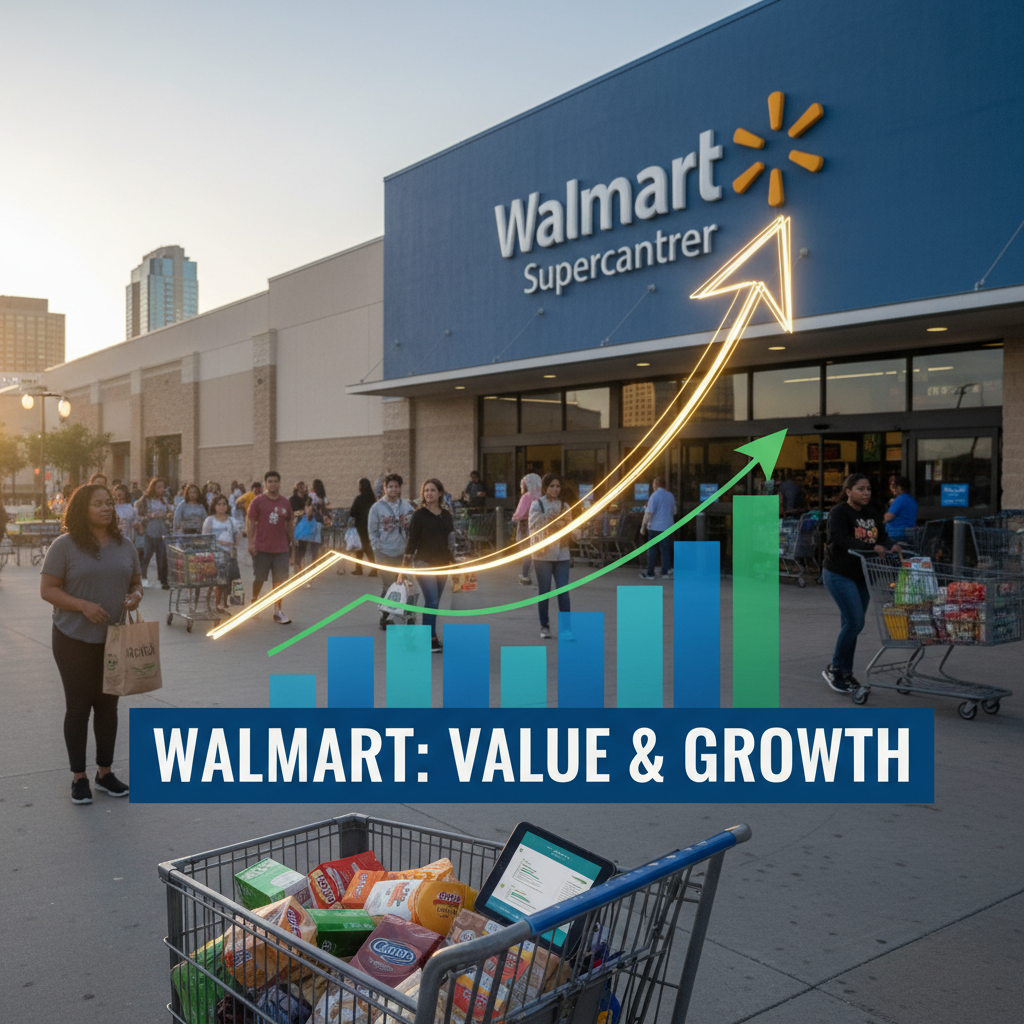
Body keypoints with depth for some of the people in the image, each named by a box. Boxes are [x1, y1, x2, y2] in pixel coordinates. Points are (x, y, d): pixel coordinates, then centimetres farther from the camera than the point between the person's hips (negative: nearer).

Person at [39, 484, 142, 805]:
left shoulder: (125, 545, 6)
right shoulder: (65, 546, -8)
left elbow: (136, 583, 14)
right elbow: (47, 589, -10)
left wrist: (135, 596, -9)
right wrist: (83, 606, -23)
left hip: (115, 639, 4)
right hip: (75, 639, -4)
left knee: (108, 704, 13)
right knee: (78, 706, 5)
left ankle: (105, 772, 26)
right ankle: (78, 776, 17)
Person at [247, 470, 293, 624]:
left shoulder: (285, 502, 5)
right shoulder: (258, 501, -3)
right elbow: (252, 522, -2)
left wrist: (290, 542, 14)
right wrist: (251, 543, -8)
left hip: (281, 548, 2)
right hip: (261, 548, -2)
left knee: (280, 580, 0)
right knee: (259, 578, 9)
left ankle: (278, 611, 7)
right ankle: (254, 601, 33)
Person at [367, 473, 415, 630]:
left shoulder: (407, 506, 7)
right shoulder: (377, 507, 0)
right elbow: (372, 531, 1)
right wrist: (377, 549, -6)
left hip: (403, 552, 3)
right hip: (385, 553, -3)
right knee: (387, 586, -4)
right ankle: (385, 616, 6)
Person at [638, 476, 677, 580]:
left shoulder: (655, 495, -11)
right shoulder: (670, 495, 10)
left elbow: (649, 513, -15)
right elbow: (674, 512, 20)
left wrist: (643, 526, -11)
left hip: (655, 527, -6)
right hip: (668, 527, 6)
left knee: (652, 551, 1)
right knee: (666, 550, 8)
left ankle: (650, 573, 3)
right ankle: (666, 572, 6)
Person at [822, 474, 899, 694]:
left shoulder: (871, 514, 10)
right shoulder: (839, 513, -12)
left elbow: (882, 536, 4)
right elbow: (841, 540, -26)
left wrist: (889, 547, -19)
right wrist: (872, 547, -36)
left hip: (861, 576, 7)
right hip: (839, 575, -7)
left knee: (851, 624, 10)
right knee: (855, 622, -13)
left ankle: (845, 673, 20)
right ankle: (834, 669, 2)